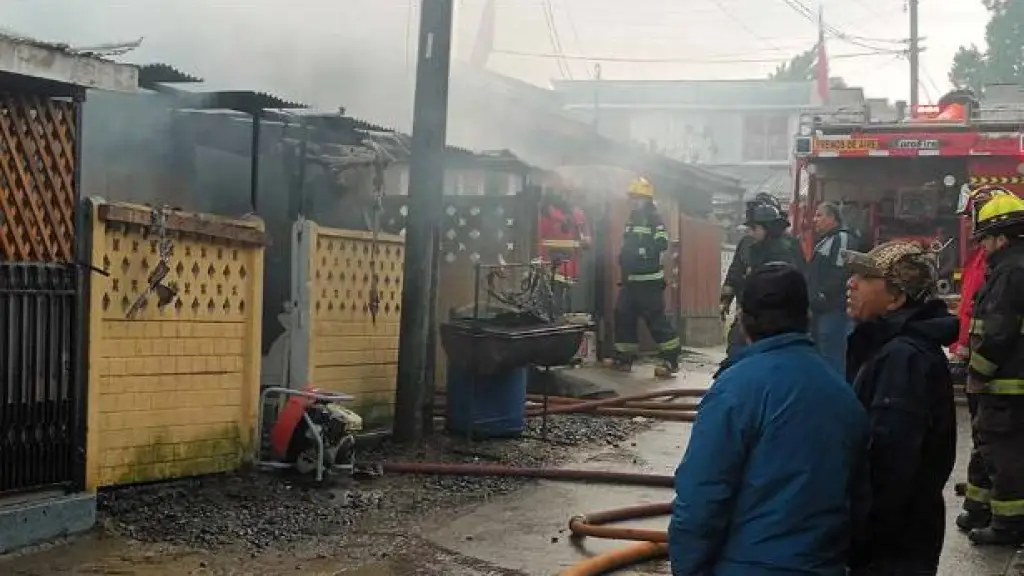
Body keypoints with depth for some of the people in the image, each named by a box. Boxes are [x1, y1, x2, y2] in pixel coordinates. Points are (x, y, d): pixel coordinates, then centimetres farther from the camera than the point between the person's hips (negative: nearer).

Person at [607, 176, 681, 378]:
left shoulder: (656, 220, -8)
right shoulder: (632, 220, 18)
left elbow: (661, 245, -20)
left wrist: (637, 250, -22)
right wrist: (625, 255, 6)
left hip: (649, 280, -8)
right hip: (630, 279, 8)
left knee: (656, 318, -10)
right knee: (623, 315, 9)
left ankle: (670, 359, -8)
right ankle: (623, 357, 18)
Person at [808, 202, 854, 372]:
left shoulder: (842, 239, -12)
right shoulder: (824, 240, 19)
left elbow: (840, 274, -22)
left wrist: (821, 297, -18)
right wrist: (813, 299, 14)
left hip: (833, 309, -10)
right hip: (821, 309, 10)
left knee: (832, 359, -8)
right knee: (820, 356, 17)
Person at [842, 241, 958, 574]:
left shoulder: (904, 357, -22)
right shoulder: (888, 346, 10)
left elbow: (887, 466, -28)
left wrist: (853, 543, -22)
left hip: (889, 548, -9)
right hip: (890, 539, 9)